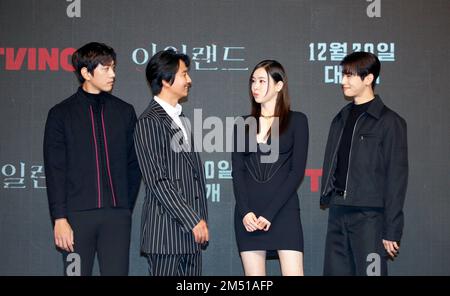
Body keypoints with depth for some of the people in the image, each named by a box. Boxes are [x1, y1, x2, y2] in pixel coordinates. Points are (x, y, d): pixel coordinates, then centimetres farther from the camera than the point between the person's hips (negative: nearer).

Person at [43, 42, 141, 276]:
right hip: (77, 215, -2)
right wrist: (59, 218, -8)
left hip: (116, 215, 2)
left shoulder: (124, 112, 9)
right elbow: (54, 171, -1)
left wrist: (125, 207, 7)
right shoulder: (61, 114, 2)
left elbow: (133, 165, 12)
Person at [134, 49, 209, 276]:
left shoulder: (181, 119, 18)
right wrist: (192, 220, -15)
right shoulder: (149, 121, -9)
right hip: (166, 231, -8)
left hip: (191, 232, 8)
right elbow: (157, 181, -15)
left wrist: (200, 219, 13)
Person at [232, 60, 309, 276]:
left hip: (283, 210, -3)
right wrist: (245, 211, -10)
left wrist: (269, 213, -12)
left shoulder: (296, 121, 2)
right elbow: (237, 172, 5)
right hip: (248, 213, 3)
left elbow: (297, 171, -5)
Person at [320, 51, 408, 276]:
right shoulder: (341, 119, 16)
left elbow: (397, 178, -7)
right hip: (338, 214, 6)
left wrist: (392, 230, -10)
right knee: (334, 271, 8)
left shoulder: (389, 122, -4)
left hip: (369, 217, -6)